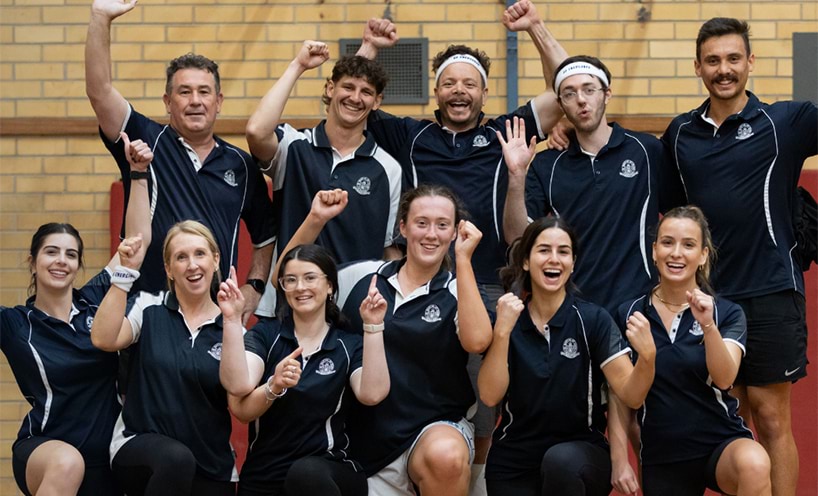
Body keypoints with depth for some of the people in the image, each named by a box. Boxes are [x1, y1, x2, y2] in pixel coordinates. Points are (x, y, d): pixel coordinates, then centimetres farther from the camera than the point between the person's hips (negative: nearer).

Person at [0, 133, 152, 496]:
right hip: (44, 453, -5)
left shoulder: (94, 300, 3)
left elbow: (137, 238, 2)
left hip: (104, 457, 5)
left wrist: (138, 174, -5)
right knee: (67, 463, -37)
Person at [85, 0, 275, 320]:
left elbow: (266, 235, 21)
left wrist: (254, 286, 6)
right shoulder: (147, 143, 4)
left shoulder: (241, 165, 12)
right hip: (147, 303, -2)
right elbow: (99, 91, -10)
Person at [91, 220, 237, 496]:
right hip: (139, 444, -2)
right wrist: (127, 271, -23)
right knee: (176, 458, -33)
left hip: (211, 468, 2)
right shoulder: (148, 308, 1)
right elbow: (104, 340, -18)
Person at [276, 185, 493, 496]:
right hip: (367, 442, 3)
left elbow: (477, 341, -24)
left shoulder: (458, 293, -3)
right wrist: (315, 220, -4)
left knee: (444, 457, -37)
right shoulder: (363, 276, 5)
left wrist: (463, 258, -21)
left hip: (438, 427, -3)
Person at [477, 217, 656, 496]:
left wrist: (647, 356, -32)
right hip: (514, 464, 2)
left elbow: (631, 396, -13)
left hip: (581, 454, -1)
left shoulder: (593, 319, -6)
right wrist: (503, 331, -22)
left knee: (561, 459, -32)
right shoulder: (506, 318, -1)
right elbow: (490, 396, -11)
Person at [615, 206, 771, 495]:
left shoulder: (727, 314, -4)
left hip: (722, 443, -3)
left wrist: (707, 325, -34)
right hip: (660, 459, 3)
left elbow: (724, 379, -20)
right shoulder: (629, 314, 0)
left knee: (754, 465, -35)